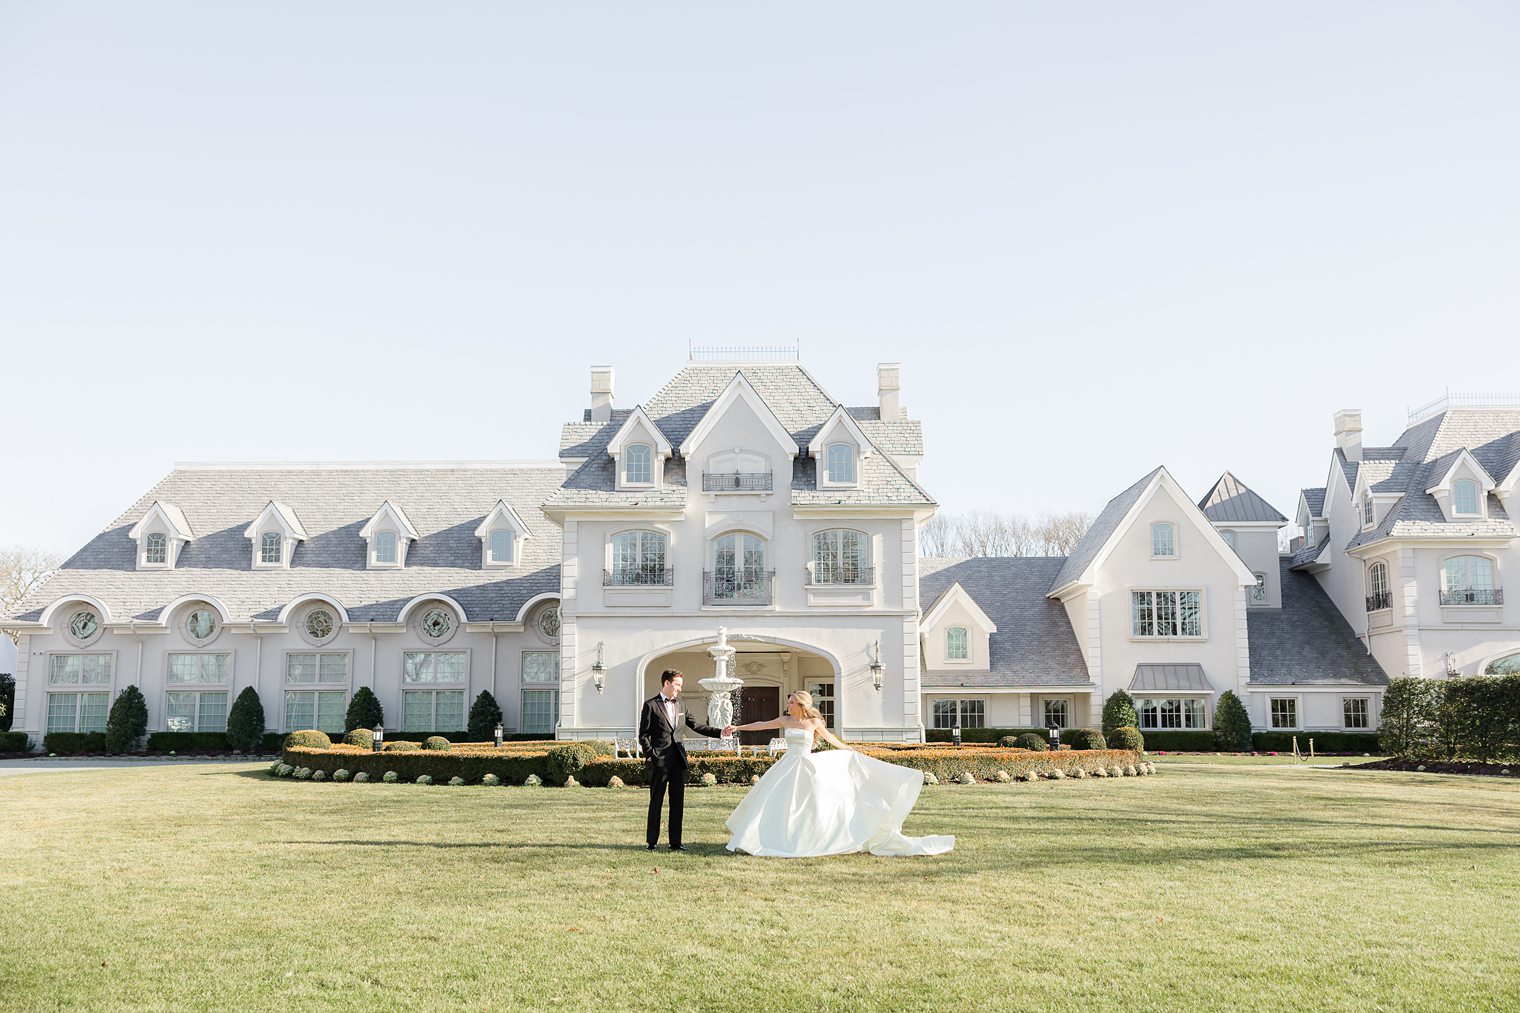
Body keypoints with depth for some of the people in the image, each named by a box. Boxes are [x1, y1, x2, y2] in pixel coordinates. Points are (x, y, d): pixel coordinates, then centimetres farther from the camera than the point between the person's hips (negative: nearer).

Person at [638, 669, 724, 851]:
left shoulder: (680, 706, 15)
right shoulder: (651, 705, -2)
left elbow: (696, 726, 18)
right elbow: (643, 735, -2)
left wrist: (719, 732, 10)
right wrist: (650, 755, -11)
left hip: (678, 759, 5)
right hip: (660, 760, -5)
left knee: (678, 802, 5)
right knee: (656, 802, 1)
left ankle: (675, 842, 10)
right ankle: (652, 841, 9)